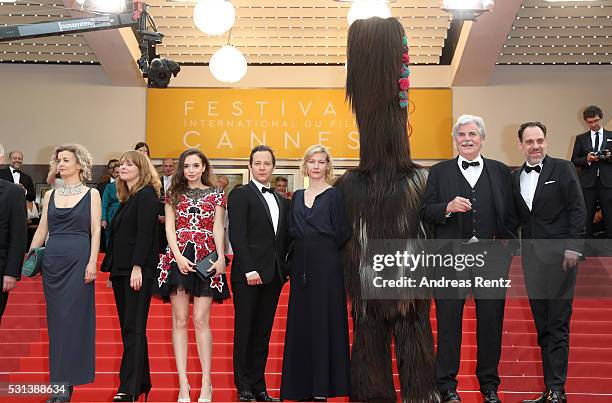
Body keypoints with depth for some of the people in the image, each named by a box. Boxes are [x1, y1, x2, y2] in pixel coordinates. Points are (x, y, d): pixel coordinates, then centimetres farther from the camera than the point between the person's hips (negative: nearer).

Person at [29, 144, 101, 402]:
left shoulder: (91, 194, 3)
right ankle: (60, 381, 13)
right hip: (52, 260, 4)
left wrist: (92, 262, -12)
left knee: (73, 318, -5)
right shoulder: (50, 195, 13)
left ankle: (67, 382, 0)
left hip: (79, 259, -4)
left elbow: (95, 231, -2)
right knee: (56, 319, 6)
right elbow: (41, 230, 15)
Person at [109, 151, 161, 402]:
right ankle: (142, 383, 15)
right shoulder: (126, 198, 19)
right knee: (129, 328, 8)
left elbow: (144, 233, -15)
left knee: (133, 328, -8)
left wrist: (137, 267, -21)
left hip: (139, 270, -8)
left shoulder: (146, 194, -5)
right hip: (121, 270, 9)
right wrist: (112, 270, 15)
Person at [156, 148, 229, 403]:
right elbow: (170, 228, 6)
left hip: (206, 259, -1)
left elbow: (218, 228, 6)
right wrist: (179, 257, -9)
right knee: (180, 320, -1)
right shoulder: (174, 194, 13)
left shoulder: (215, 194, 11)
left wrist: (221, 258, -9)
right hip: (178, 258, 1)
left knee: (201, 320, -6)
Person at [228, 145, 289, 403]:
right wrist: (249, 269, -17)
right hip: (248, 274, -5)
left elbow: (284, 239, 16)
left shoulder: (282, 201, 18)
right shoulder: (240, 195, -1)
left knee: (263, 333, 9)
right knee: (244, 331, 1)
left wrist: (284, 269, 5)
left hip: (273, 275, 6)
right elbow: (237, 235, -10)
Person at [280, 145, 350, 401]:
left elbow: (341, 234, -6)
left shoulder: (334, 195, -2)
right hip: (301, 265, 5)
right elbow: (292, 231, 13)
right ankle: (302, 382, 14)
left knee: (323, 320, -2)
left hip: (326, 265, -5)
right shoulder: (297, 196, 14)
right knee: (300, 321, 6)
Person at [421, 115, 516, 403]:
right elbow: (425, 213, 0)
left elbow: (510, 214, 7)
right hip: (451, 257, -1)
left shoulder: (501, 172, 8)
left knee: (491, 322, 9)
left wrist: (508, 245, -5)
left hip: (491, 257, 1)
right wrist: (447, 207, -17)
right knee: (448, 323, 6)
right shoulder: (439, 172, 5)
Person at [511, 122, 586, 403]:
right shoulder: (515, 177, 13)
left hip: (559, 254, -5)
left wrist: (573, 247, -12)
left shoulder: (562, 169, -1)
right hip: (531, 256, 5)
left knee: (558, 325, -4)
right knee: (542, 326, 8)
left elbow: (578, 209, -5)